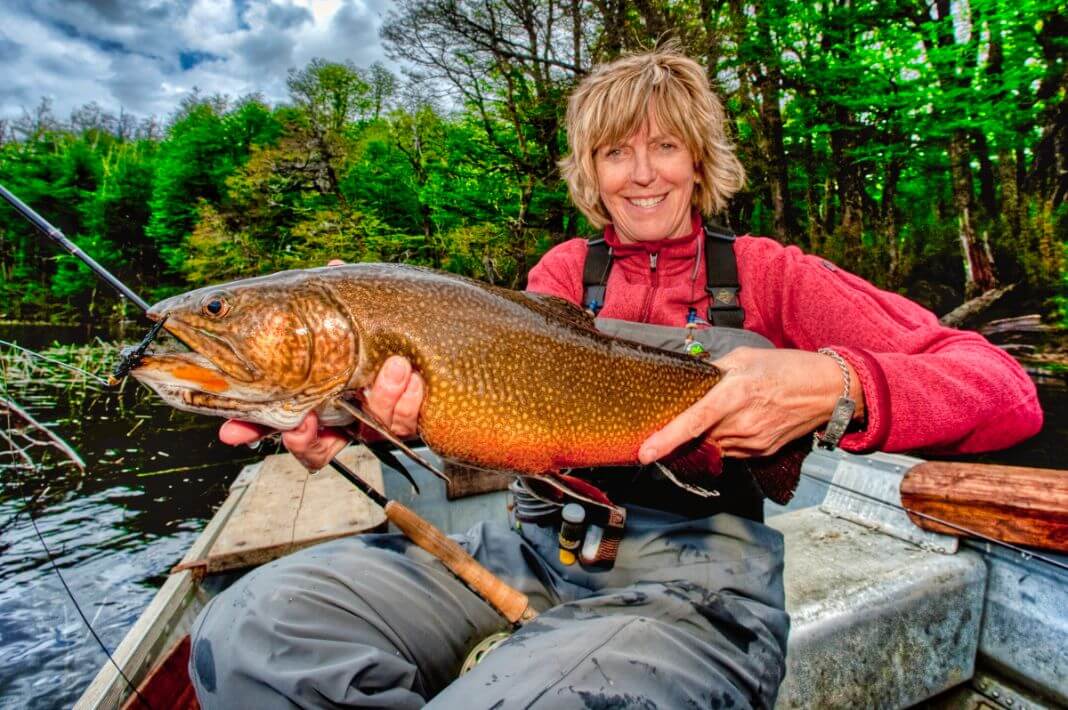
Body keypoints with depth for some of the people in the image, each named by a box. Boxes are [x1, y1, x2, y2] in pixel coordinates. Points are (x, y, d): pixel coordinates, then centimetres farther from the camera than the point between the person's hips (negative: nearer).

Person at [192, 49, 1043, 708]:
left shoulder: (763, 272, 4)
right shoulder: (565, 270, 13)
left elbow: (1009, 394, -3)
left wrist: (835, 387, -24)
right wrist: (394, 405, -24)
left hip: (692, 579, -2)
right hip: (537, 546, 4)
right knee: (249, 631, -14)